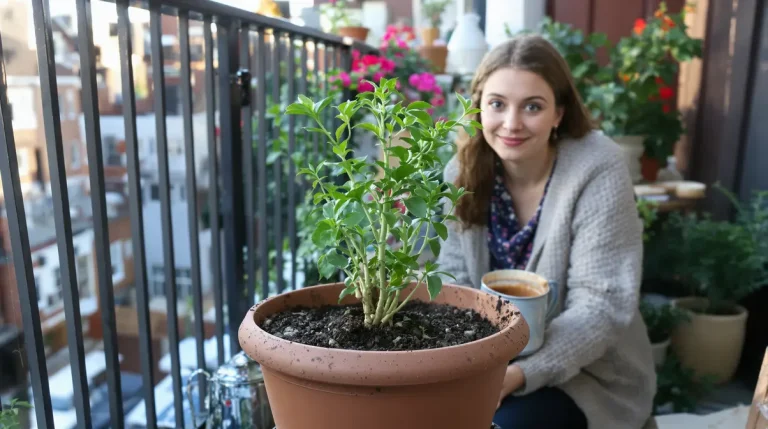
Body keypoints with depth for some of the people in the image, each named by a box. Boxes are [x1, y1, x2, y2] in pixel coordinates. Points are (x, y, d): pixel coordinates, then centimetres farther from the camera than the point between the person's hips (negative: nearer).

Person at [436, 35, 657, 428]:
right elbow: (455, 279, -4)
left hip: (588, 373, -3)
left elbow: (601, 307, -22)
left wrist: (518, 374, -32)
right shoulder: (463, 171, -6)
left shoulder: (599, 171, -19)